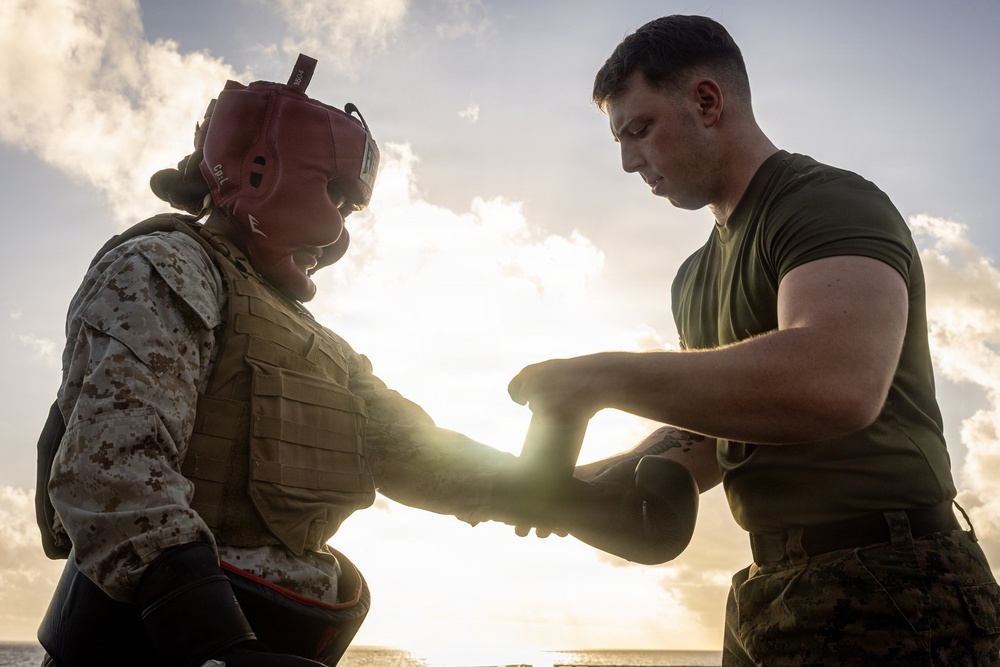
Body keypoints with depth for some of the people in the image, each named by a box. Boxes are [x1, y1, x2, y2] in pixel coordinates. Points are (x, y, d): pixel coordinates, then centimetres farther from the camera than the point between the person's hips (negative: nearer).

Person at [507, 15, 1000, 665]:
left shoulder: (830, 203, -13)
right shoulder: (696, 279, 15)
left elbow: (836, 384, -33)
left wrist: (600, 377, -25)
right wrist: (578, 482, 2)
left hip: (889, 593, -8)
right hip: (769, 598, 8)